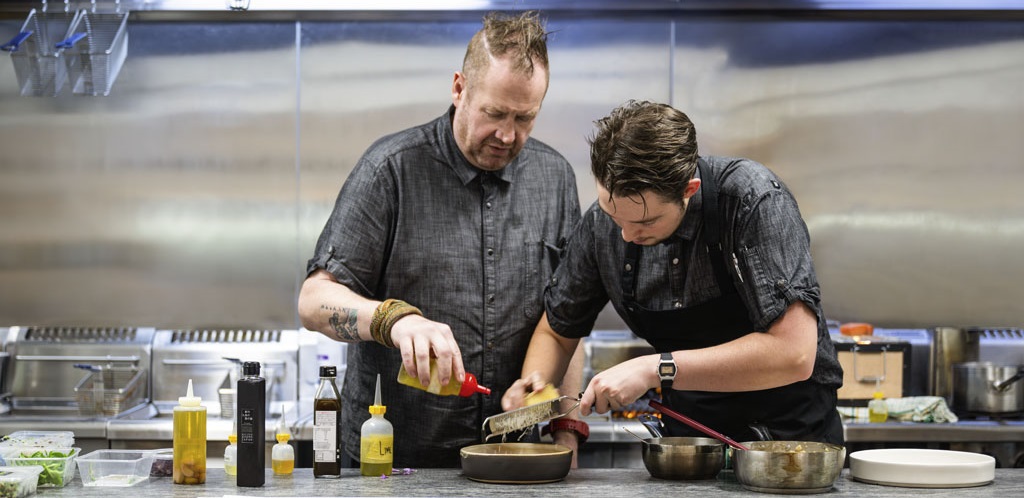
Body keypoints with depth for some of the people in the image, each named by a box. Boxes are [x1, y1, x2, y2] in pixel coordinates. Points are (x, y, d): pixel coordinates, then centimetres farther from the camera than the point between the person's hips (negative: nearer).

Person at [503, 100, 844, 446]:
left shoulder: (754, 200, -21)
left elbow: (794, 354, -29)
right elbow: (557, 331, 11)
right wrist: (532, 385, -11)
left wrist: (657, 369, -29)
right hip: (690, 437, 4)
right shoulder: (601, 223, -6)